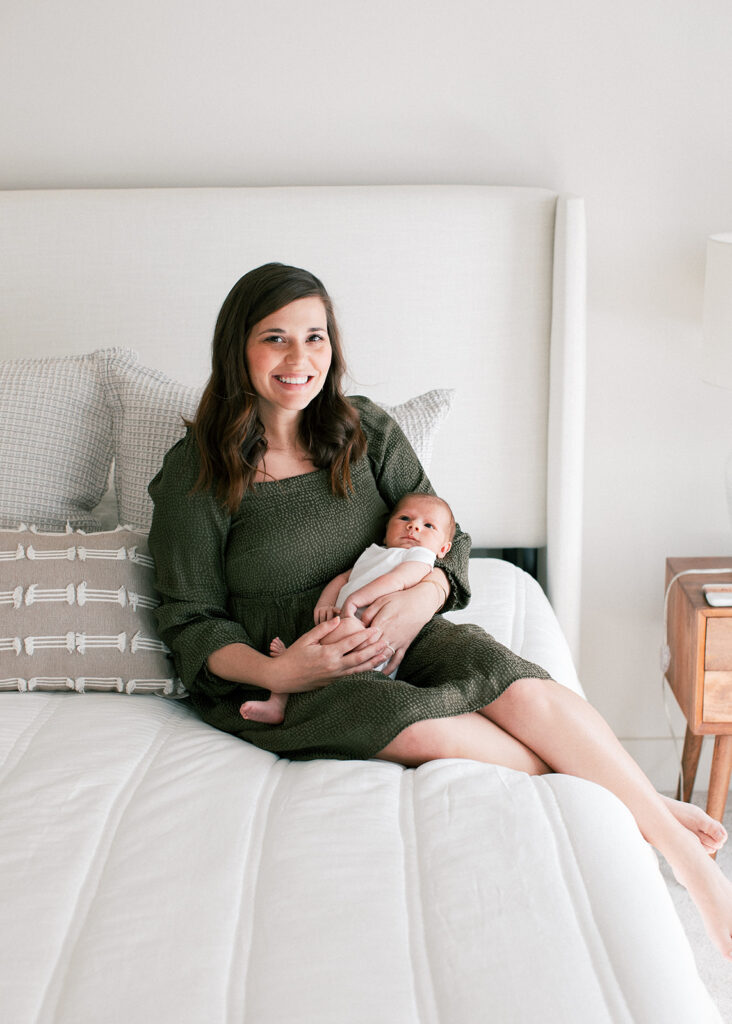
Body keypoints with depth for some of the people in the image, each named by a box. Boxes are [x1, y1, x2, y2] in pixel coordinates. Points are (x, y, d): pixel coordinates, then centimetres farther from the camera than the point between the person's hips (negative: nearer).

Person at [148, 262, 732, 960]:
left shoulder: (366, 431, 3)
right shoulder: (195, 475, -8)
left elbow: (445, 538, 6)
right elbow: (190, 622, -5)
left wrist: (420, 598, -18)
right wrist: (275, 673, -24)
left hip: (387, 630, 3)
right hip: (265, 671, -3)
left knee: (515, 683, -28)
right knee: (410, 719, -35)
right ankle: (629, 801, -21)